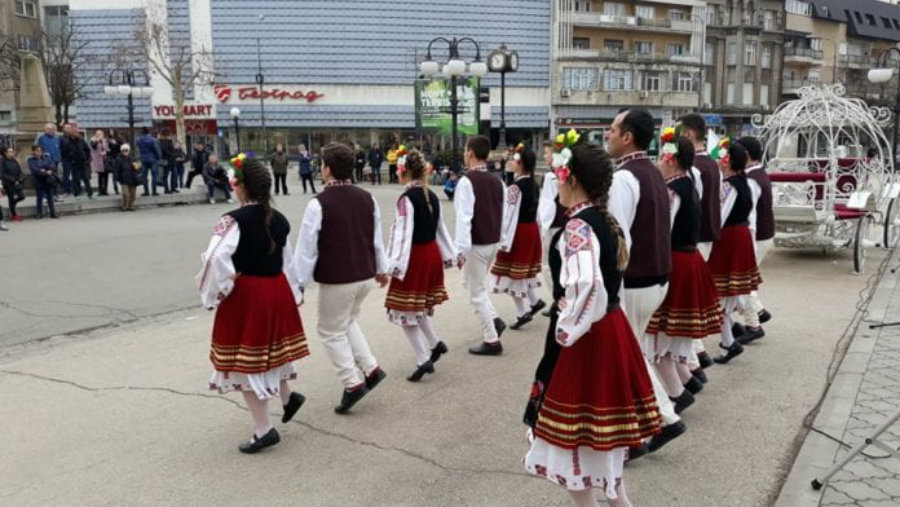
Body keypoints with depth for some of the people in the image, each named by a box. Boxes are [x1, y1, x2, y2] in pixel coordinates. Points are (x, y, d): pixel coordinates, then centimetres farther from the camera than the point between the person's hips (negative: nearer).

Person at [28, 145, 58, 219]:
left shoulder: (46, 157, 8)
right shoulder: (31, 160, -2)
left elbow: (53, 165, -3)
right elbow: (34, 170, -15)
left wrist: (45, 170, -20)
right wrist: (46, 172, -20)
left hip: (48, 181, 3)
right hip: (38, 181, -3)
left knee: (50, 197, 7)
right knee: (39, 198, -2)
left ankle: (53, 213, 13)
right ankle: (40, 214, 6)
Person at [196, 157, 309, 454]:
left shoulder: (234, 220, -17)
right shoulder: (279, 219, 4)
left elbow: (216, 259, -28)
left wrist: (216, 292, -13)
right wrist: (294, 294, 23)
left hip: (245, 294, -7)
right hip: (277, 291, 7)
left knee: (245, 360, 6)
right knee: (269, 348, 28)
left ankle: (264, 430, 12)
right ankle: (287, 396, 40)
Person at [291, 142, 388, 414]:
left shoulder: (319, 203, -17)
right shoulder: (367, 198, 2)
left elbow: (306, 247, -13)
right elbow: (377, 238, 11)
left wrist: (300, 283, -5)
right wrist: (381, 268, 23)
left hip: (336, 279, -6)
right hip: (365, 275, 7)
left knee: (332, 331, 11)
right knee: (348, 322, 27)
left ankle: (352, 383, 6)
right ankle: (371, 369, 20)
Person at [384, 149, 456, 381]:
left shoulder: (406, 198, -16)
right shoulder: (432, 196, 6)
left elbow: (403, 233, -22)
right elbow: (440, 228, 13)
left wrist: (394, 265, -23)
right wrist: (450, 255, 20)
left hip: (415, 256, -8)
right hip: (432, 253, 8)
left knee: (406, 308, 2)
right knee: (418, 306, 23)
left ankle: (423, 360, 1)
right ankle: (435, 343, 22)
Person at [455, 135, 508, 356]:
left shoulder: (467, 181, -17)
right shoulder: (497, 181, 6)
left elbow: (464, 217, -22)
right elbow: (503, 213, 11)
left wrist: (461, 250, -21)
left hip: (476, 244, -8)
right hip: (493, 242, 8)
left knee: (477, 293, 4)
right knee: (478, 285, 27)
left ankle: (491, 341, 9)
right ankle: (494, 319, 18)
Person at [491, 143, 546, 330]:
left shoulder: (515, 187, -18)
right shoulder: (533, 184, 5)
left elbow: (509, 215, -19)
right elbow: (535, 210, 11)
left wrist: (503, 239, -16)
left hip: (518, 231, -8)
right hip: (532, 229, 8)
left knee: (514, 271, 3)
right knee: (525, 268, 22)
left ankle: (522, 313, 7)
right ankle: (535, 301, 24)